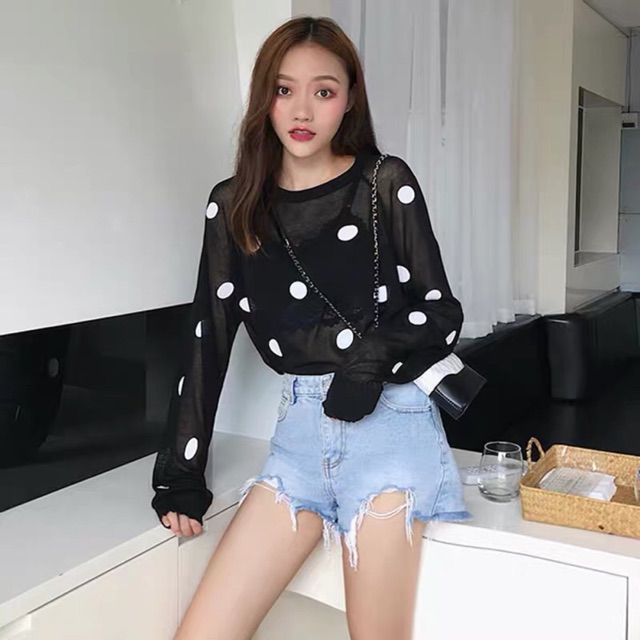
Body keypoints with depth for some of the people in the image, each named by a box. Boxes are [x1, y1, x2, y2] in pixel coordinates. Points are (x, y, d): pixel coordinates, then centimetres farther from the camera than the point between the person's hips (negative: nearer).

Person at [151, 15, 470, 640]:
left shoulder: (386, 183, 1)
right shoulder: (233, 205, 8)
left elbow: (442, 312, 3)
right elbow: (207, 339, 9)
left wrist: (374, 360, -17)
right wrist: (182, 475, 8)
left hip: (390, 422, -3)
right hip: (299, 426, 3)